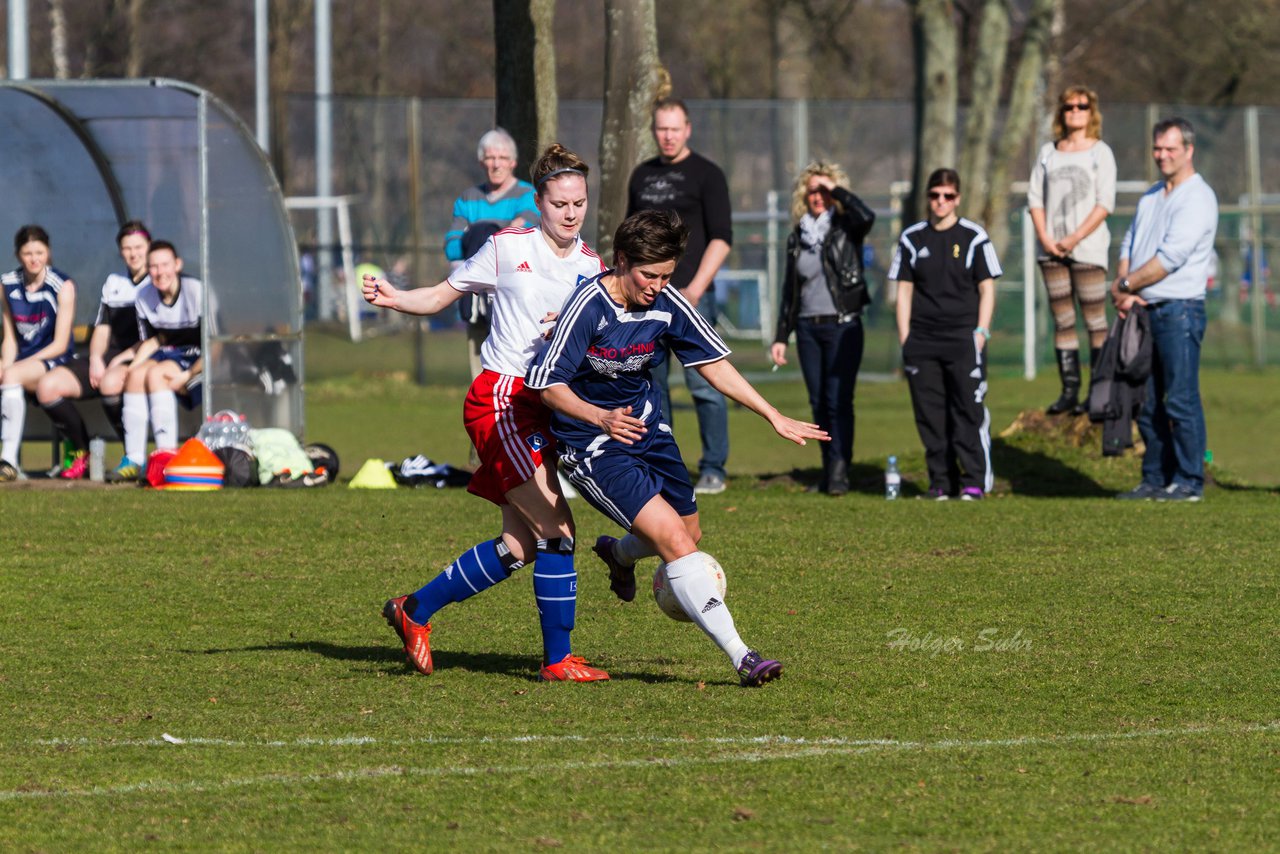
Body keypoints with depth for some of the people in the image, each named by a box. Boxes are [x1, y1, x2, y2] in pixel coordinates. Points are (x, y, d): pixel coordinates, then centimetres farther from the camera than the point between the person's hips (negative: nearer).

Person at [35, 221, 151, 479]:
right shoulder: (113, 282, 23)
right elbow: (102, 327, 19)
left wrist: (125, 357, -15)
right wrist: (95, 358, -1)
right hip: (107, 360, 6)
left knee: (111, 382, -41)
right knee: (47, 386, -16)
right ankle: (82, 453, -4)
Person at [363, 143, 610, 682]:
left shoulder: (592, 268, 11)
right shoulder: (508, 248, 0)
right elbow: (441, 296, 7)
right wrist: (394, 298, -10)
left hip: (548, 410, 6)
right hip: (500, 400, -6)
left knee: (519, 547, 4)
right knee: (557, 529, -16)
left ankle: (415, 609, 22)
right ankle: (558, 659, -9)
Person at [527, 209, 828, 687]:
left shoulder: (667, 305, -7)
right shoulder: (588, 307, -23)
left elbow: (715, 365, 3)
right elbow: (549, 384, -22)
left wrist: (775, 418, 1)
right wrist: (599, 418, -39)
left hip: (647, 428, 7)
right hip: (593, 447, -7)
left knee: (689, 534, 17)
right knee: (674, 539, -18)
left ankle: (618, 553, 51)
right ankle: (741, 657, -21)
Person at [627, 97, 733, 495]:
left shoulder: (706, 175, -2)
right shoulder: (642, 176, 15)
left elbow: (722, 238, -7)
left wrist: (696, 288, -16)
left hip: (690, 295, -6)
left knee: (704, 384, -7)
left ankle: (713, 470, -3)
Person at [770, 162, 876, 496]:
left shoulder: (846, 230, -1)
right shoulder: (797, 238, 12)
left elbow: (866, 216, -26)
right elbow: (790, 291, 16)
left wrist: (836, 190, -13)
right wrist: (781, 337, 12)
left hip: (843, 326, -5)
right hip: (808, 327, 5)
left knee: (838, 400, -11)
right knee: (818, 402, 5)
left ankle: (839, 471, -12)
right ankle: (829, 468, 12)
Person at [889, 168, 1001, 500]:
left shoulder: (973, 237, 3)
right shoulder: (912, 239, 11)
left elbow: (987, 289, 4)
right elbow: (904, 291, 12)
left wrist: (980, 333, -6)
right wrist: (905, 341, 4)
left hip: (963, 337, -3)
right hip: (922, 341, 3)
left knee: (968, 411, -7)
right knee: (930, 415, 2)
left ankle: (974, 480, -4)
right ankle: (941, 482, 9)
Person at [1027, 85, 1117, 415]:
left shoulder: (1100, 152, 2)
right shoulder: (1048, 153, 14)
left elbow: (1105, 203, -4)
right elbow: (1035, 197, 12)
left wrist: (1074, 238, -12)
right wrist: (1045, 238, -4)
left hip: (1087, 248, -4)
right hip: (1052, 250, 4)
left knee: (1095, 321, -7)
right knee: (1062, 322, 4)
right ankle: (1069, 390, 6)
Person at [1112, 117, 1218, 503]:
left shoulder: (1198, 198, -9)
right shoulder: (1151, 196, 19)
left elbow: (1171, 256, -16)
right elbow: (1130, 243, 16)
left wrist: (1126, 285, -8)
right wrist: (1123, 289, -2)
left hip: (1180, 309, -8)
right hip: (1145, 311, 8)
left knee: (1181, 399, -8)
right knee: (1148, 402, 9)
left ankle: (1189, 481, -5)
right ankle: (1155, 479, 15)